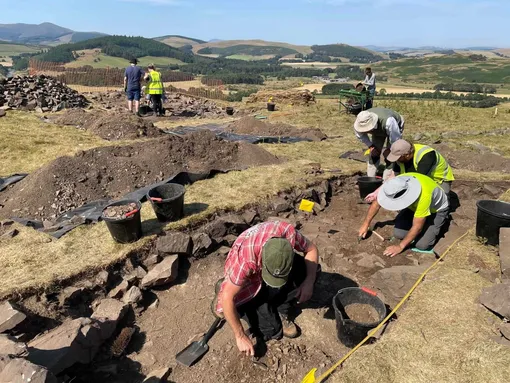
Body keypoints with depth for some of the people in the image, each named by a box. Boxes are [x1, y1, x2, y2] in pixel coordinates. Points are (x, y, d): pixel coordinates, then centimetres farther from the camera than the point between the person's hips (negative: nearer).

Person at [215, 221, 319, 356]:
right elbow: (227, 298, -29)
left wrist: (309, 282, -26)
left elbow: (311, 249, -12)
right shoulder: (245, 260, -40)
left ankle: (280, 310, 0)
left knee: (305, 272, -22)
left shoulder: (288, 232, -32)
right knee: (272, 330, -13)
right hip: (248, 279, -3)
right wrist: (240, 337, -22)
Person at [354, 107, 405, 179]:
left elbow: (395, 141, -34)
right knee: (373, 153, -5)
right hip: (378, 130, 4)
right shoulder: (360, 123, -33)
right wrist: (370, 146, -13)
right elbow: (360, 135, -8)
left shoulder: (388, 122, -48)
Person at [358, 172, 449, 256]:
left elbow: (417, 227, -32)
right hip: (414, 205, 5)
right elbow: (376, 203, -12)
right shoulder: (396, 184, -28)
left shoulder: (423, 195, -43)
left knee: (421, 245, -18)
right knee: (398, 233, -13)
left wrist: (400, 247, -24)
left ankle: (434, 227, 10)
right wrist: (366, 224, -6)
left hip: (437, 209, -5)